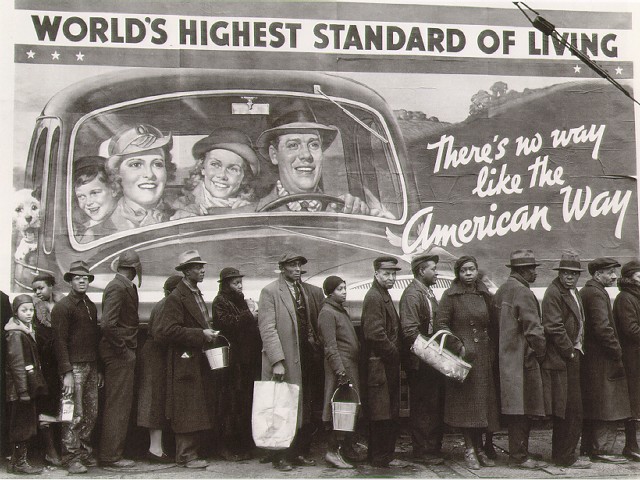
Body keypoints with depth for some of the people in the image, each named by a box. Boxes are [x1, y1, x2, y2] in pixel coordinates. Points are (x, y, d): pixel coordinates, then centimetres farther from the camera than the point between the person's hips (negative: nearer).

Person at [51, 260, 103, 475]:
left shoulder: (91, 306, 17)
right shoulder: (62, 307, -6)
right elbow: (60, 342, -11)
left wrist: (98, 369, 18)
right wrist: (67, 373, -17)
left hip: (91, 366, 7)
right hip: (74, 367, -7)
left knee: (92, 412, 7)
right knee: (75, 413, -6)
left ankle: (84, 451, 19)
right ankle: (71, 457, 1)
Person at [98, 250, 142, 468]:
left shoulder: (125, 286, 13)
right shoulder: (119, 287, -16)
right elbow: (108, 325, -25)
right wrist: (123, 350, -18)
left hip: (120, 354, 10)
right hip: (119, 354, -10)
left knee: (116, 405, 14)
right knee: (118, 404, -3)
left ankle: (110, 453, 22)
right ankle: (111, 456, 3)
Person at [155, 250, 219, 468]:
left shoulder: (197, 294, 17)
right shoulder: (176, 297, -12)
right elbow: (168, 330, -20)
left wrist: (209, 333, 11)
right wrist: (200, 334, -19)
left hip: (200, 360, 9)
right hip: (185, 361, -9)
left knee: (199, 408, 10)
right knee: (186, 411, -5)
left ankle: (193, 452, 16)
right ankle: (186, 455, 1)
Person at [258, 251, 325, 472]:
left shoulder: (312, 292, 13)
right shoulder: (270, 292, -4)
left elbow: (319, 323, 17)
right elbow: (267, 328, -11)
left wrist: (319, 350, 3)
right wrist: (277, 361, -18)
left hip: (307, 359, 5)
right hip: (283, 361, -5)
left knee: (305, 409, 7)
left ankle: (299, 453, 17)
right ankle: (280, 456, 7)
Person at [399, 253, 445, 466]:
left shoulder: (428, 292, 17)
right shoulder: (412, 294, -14)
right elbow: (410, 330, -21)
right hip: (420, 363, -9)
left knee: (435, 405, 13)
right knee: (423, 406, -3)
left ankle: (434, 447, 22)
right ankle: (423, 451, 5)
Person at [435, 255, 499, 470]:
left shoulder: (484, 294, 11)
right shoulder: (450, 295, -5)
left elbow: (489, 323, 17)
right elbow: (440, 324, -10)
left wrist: (490, 346, 6)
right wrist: (458, 346, -14)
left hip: (483, 354, 5)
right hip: (463, 354, -5)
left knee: (483, 401, 7)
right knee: (467, 400, -3)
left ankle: (479, 448, 16)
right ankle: (469, 450, 4)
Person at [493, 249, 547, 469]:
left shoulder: (501, 290, 15)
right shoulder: (523, 293, -15)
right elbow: (533, 329, -18)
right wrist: (541, 352, -4)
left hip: (505, 358, 10)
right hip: (523, 359, -10)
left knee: (516, 412, 13)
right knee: (523, 410, -4)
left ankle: (517, 453, 19)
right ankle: (520, 456, 0)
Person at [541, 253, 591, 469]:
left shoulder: (573, 292, 19)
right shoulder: (553, 293, -12)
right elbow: (554, 327, -19)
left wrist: (577, 349, 15)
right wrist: (570, 352, -15)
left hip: (572, 356, 10)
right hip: (561, 360, -10)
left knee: (565, 411, 13)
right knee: (572, 410, -8)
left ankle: (560, 454, 21)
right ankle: (566, 457, -1)